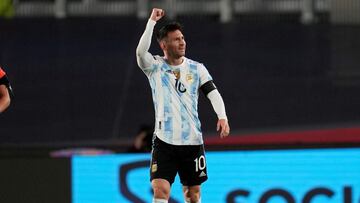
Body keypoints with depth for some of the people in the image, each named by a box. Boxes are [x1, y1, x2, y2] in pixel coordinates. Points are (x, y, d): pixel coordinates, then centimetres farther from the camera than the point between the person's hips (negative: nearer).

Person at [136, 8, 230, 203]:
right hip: (164, 141, -2)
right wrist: (152, 21, -24)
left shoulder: (196, 68, 4)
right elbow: (141, 51, -21)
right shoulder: (155, 66, -1)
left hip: (192, 141, 2)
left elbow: (213, 93, -5)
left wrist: (222, 117, -23)